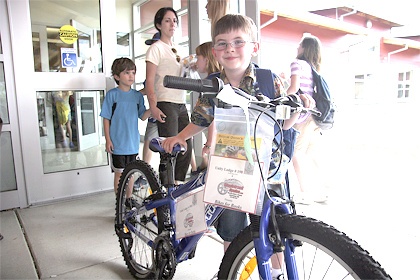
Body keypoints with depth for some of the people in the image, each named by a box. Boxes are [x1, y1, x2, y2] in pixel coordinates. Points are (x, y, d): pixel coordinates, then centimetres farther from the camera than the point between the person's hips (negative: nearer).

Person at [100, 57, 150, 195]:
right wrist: (108, 140, -7)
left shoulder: (137, 95, 6)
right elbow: (106, 119, -4)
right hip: (117, 143, -4)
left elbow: (143, 117, 6)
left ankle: (129, 199, 29)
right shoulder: (112, 94, -5)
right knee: (119, 173, 6)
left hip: (133, 143, 4)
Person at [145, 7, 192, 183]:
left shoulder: (176, 49, 20)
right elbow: (150, 80, -10)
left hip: (181, 104, 8)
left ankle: (179, 184, 22)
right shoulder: (156, 48, -2)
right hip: (166, 105, -8)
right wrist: (153, 106, -19)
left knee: (186, 147, 8)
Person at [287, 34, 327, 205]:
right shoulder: (315, 68, 20)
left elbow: (294, 87, -14)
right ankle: (317, 192, 19)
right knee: (308, 155, 15)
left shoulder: (298, 63, -2)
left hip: (304, 115, -8)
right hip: (317, 115, 8)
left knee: (296, 154, -1)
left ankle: (304, 193, 0)